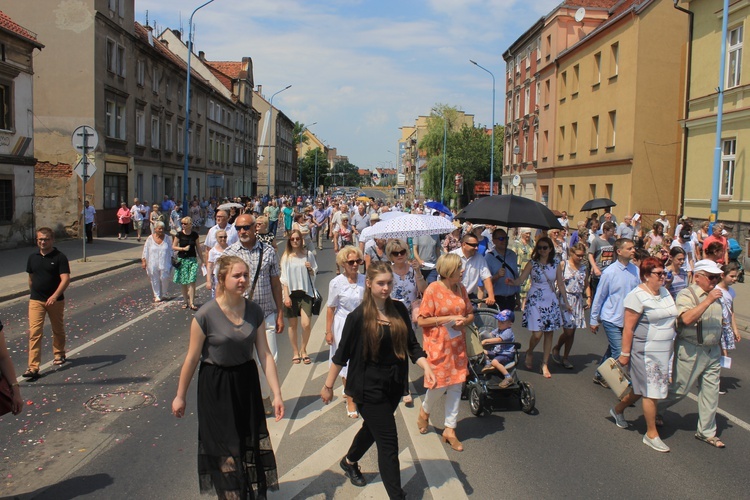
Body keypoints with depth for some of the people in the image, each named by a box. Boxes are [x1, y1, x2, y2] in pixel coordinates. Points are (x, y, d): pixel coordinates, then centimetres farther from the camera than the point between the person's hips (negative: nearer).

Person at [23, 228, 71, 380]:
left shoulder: (60, 257, -10)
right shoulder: (33, 258, 5)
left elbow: (65, 279, -18)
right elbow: (31, 278, 17)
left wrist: (55, 296, -30)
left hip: (56, 300, -2)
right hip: (35, 301, 2)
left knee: (58, 330, 16)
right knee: (34, 332, -7)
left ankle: (59, 354, 40)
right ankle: (33, 368, -9)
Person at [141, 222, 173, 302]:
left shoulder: (167, 238, 2)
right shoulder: (150, 239, -1)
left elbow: (170, 250, 8)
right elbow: (145, 251, 1)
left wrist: (172, 261, 7)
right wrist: (144, 261, -4)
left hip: (164, 263, 0)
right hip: (153, 264, 0)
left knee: (164, 278, 1)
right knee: (155, 280, 6)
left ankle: (164, 294, 23)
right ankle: (157, 296, 20)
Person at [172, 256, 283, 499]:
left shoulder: (254, 311, -7)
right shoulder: (206, 315, -18)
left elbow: (265, 354, -6)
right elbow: (192, 359, -9)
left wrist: (277, 393, -9)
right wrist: (180, 396, -1)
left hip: (246, 382, 4)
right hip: (215, 386, -4)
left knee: (252, 443, 13)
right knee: (225, 447, 7)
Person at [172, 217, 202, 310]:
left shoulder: (195, 235, -1)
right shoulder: (179, 234, -2)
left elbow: (198, 248, 8)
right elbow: (173, 247, 2)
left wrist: (202, 260, 8)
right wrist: (183, 248, -13)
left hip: (193, 259, -1)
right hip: (182, 260, 1)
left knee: (192, 281, -10)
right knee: (183, 283, 7)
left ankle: (192, 303, -9)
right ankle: (186, 301, 20)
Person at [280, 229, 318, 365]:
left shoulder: (308, 254, 3)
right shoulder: (286, 257, 0)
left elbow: (314, 274, 12)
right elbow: (284, 278, -1)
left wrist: (310, 269, -11)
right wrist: (286, 296, -8)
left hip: (306, 292, 0)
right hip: (291, 293, 0)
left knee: (306, 324, -9)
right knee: (292, 325, 5)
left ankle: (303, 350, 15)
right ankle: (295, 352, 22)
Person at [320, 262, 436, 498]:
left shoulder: (399, 310, -1)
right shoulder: (358, 316, -14)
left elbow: (412, 345, 1)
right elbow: (342, 353, -7)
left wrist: (426, 366, -15)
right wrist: (328, 385, -2)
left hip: (394, 385, 6)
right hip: (369, 387, -6)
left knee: (373, 429, 25)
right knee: (388, 442, -5)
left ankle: (349, 462, 52)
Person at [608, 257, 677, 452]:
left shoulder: (665, 292, 10)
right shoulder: (637, 296, -16)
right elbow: (628, 328, -16)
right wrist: (625, 354, -16)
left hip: (664, 351, 8)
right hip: (646, 352, -8)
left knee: (643, 388, 16)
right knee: (652, 392, -2)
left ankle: (618, 409, 39)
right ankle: (651, 434, 11)